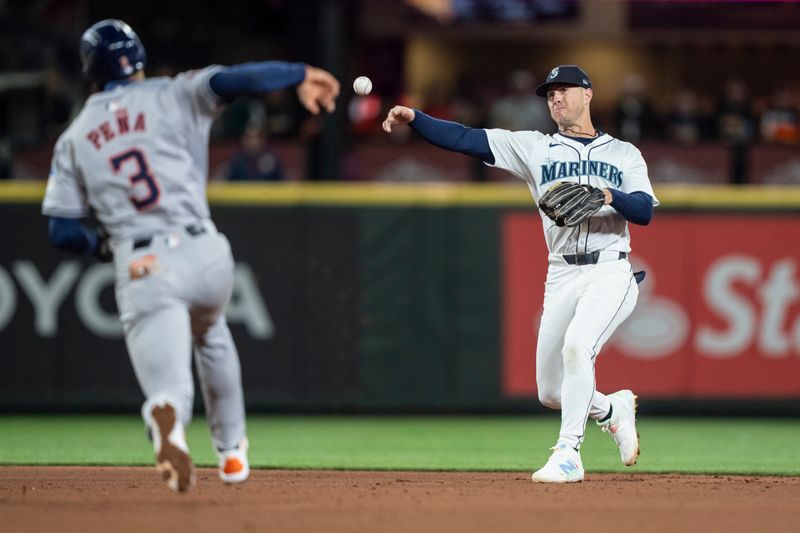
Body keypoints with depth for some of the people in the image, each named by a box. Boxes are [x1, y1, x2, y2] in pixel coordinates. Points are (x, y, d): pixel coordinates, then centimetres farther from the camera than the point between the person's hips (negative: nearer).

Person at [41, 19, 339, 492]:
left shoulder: (73, 139, 14)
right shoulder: (171, 96, 9)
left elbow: (63, 232, 10)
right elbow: (230, 80, -10)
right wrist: (301, 75, -3)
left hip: (141, 269, -1)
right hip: (204, 253, 1)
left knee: (169, 385, -8)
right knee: (210, 333, 34)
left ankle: (166, 420, -46)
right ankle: (232, 450, 38)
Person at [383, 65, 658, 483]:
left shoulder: (624, 154, 11)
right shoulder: (535, 148, 12)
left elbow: (645, 212, -2)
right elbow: (466, 140, 1)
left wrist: (609, 196, -22)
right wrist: (414, 118, -13)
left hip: (610, 272, -3)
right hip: (562, 276, 4)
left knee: (577, 345, -31)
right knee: (551, 393, 3)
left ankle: (568, 455, -26)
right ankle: (613, 409, 34)